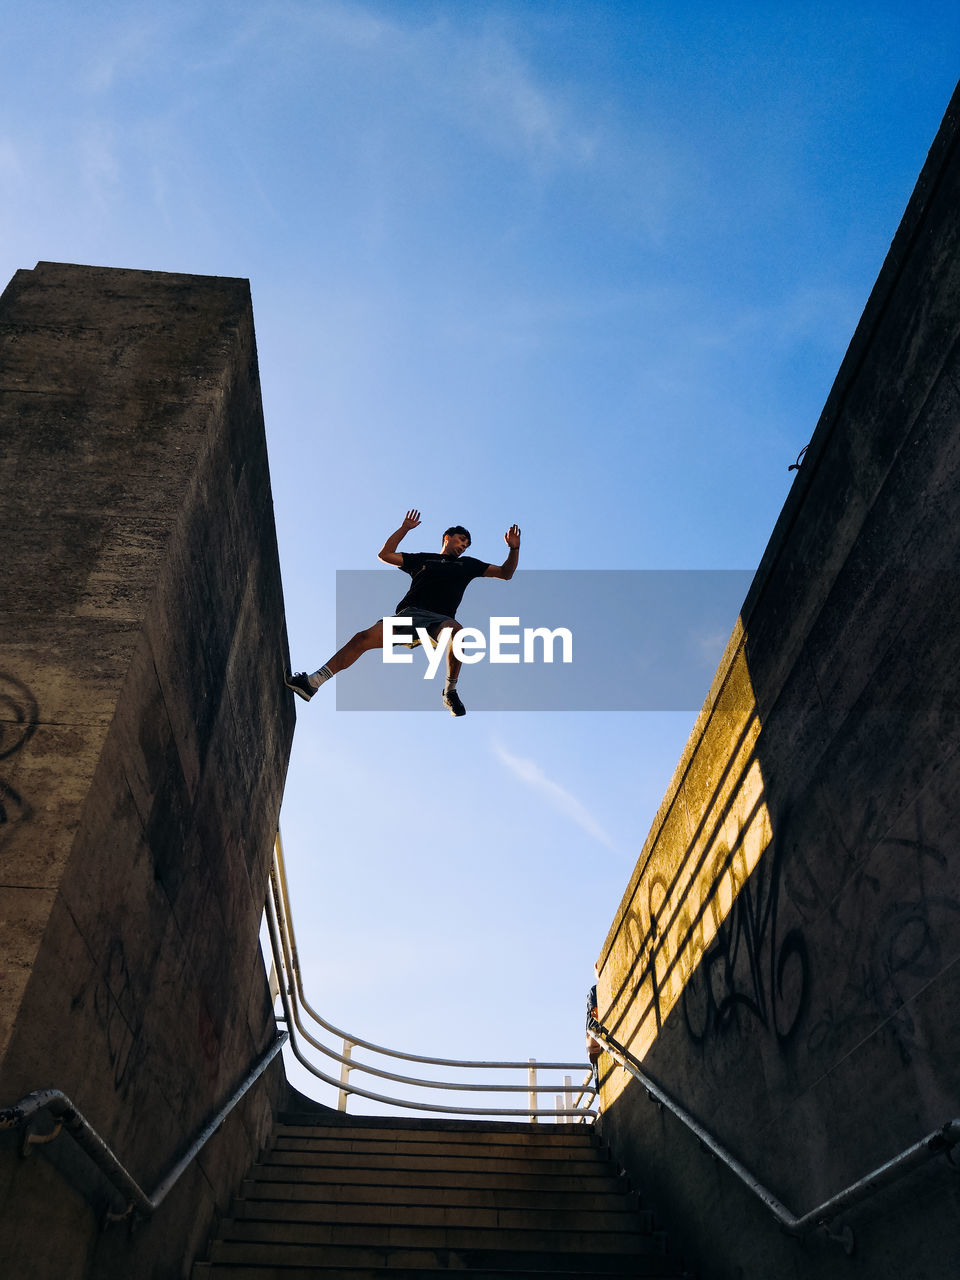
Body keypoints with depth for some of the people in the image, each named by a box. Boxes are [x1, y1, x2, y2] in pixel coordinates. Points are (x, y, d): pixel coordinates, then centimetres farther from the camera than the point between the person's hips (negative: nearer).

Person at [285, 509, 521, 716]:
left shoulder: (467, 564, 29)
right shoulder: (422, 558, 28)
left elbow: (505, 573, 27)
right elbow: (384, 555, 25)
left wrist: (514, 549, 13)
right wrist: (404, 529, 22)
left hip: (439, 619, -1)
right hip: (409, 614, 1)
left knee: (456, 632, -39)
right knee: (364, 638, -22)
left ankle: (450, 692, -21)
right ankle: (313, 682, -21)